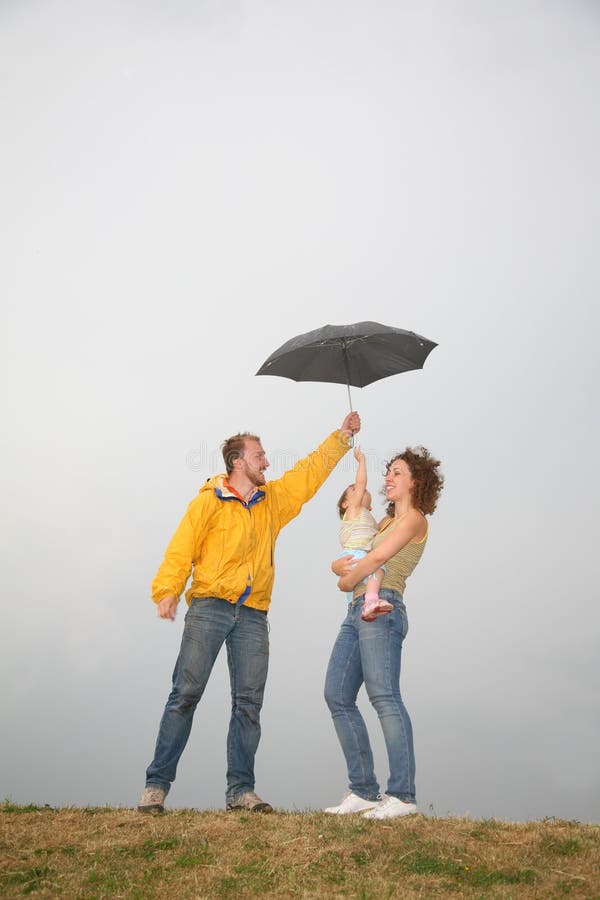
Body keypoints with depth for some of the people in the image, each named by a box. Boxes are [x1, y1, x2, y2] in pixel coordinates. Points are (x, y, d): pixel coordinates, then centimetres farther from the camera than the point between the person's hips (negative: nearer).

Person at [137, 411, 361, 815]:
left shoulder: (274, 500, 17)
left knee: (249, 703, 1)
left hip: (252, 616, 5)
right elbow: (181, 550, -4)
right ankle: (157, 785, -2)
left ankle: (241, 789, 6)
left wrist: (342, 436, 24)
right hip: (209, 608, -5)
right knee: (186, 694, -8)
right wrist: (167, 591, -18)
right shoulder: (208, 502, 2)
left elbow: (311, 471, 25)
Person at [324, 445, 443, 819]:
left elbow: (378, 556, -12)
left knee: (384, 696, -17)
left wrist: (348, 580, 2)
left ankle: (402, 795, -17)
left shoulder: (414, 518, 2)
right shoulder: (385, 522, 27)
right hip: (358, 610, 9)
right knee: (338, 696, 2)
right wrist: (342, 566, 0)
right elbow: (340, 563, 23)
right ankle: (364, 791, 5)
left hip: (381, 608, -9)